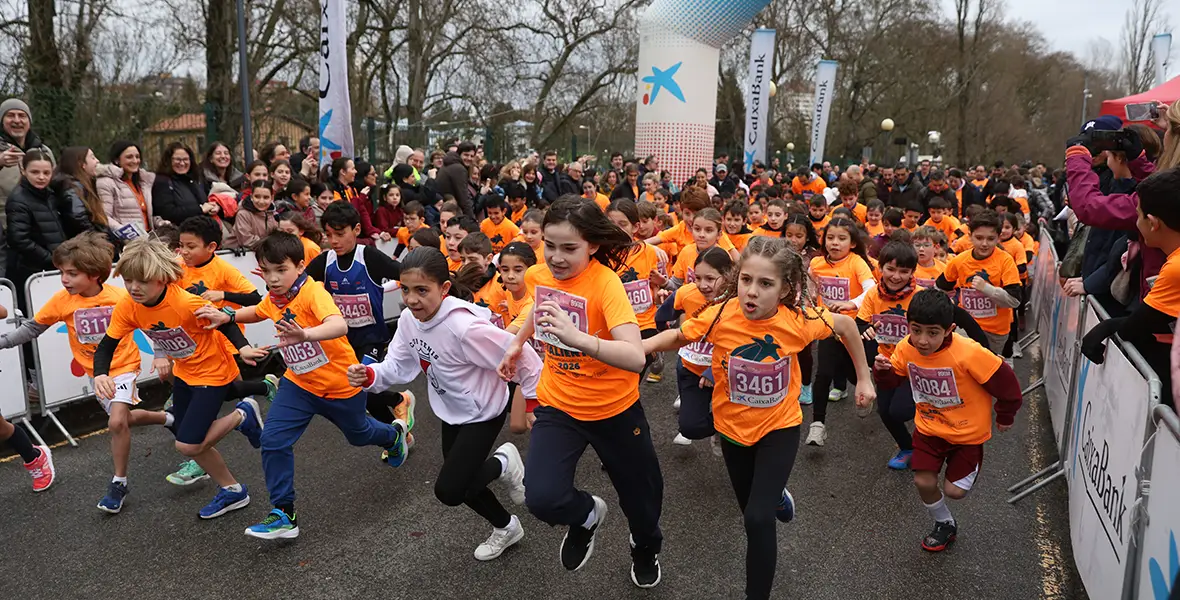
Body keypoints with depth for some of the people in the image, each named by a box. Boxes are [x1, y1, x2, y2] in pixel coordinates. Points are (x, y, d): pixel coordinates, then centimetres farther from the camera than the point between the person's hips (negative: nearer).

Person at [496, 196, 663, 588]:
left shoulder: (605, 283, -26)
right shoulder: (537, 276, -8)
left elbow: (635, 357, -39)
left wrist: (579, 338, -52)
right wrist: (518, 343, 23)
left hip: (615, 409, -3)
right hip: (557, 405, 3)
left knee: (641, 493, 17)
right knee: (542, 498, -19)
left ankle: (646, 549, 54)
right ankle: (587, 516, 18)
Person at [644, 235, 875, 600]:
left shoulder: (800, 320, -25)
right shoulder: (720, 316, -25)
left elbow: (846, 326, -5)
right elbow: (677, 337, -9)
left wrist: (864, 379, 1)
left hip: (780, 427, -2)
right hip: (733, 427, 2)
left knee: (758, 519, -13)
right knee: (751, 510, 22)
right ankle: (777, 497, 59)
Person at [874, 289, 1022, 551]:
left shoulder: (968, 353, -32)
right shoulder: (906, 348, -17)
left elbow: (1006, 382, -18)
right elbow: (892, 381, 0)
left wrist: (1005, 416, -1)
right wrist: (882, 370, -24)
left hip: (967, 431, -3)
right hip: (929, 427, 3)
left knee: (955, 491, 1)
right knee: (923, 482, -2)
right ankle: (944, 525, 29)